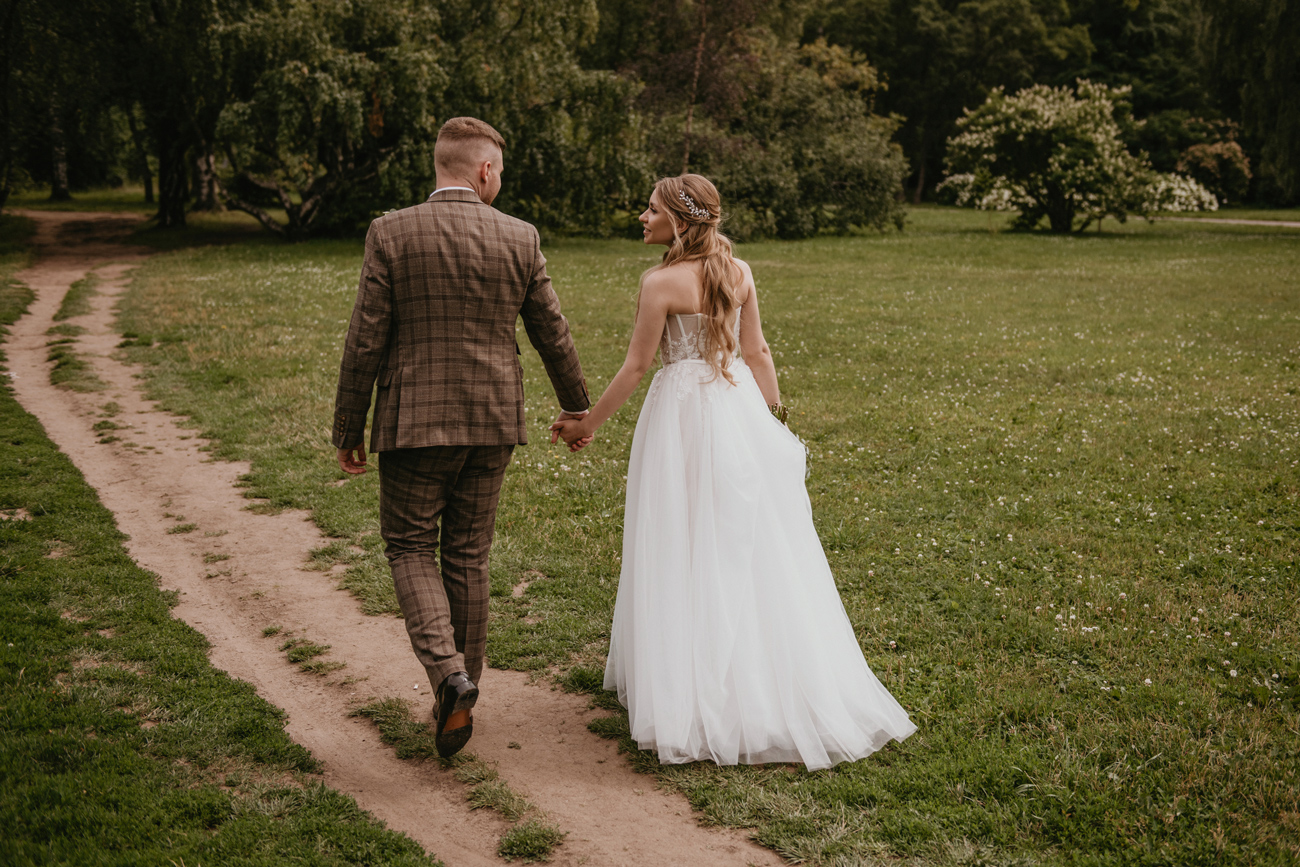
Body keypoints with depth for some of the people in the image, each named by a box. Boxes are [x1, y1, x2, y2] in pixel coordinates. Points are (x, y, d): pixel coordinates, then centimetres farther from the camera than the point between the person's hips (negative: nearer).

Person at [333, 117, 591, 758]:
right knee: (467, 557, 14)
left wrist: (348, 430, 2)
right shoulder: (519, 239, -1)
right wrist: (576, 406, 22)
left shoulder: (391, 234, -7)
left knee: (410, 548, 11)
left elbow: (366, 341, -7)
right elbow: (552, 334, 7)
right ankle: (458, 695, 24)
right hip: (490, 423, 3)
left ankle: (447, 673, -10)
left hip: (413, 421, -2)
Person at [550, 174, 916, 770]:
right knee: (754, 548, 12)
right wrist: (773, 417, 15)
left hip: (684, 413, -6)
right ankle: (776, 683, 20)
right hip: (741, 407, 6)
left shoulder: (661, 282, -13)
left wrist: (588, 423, 0)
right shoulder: (739, 272, 4)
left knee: (688, 550, 4)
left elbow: (636, 366, -10)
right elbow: (757, 354, 7)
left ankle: (691, 691, 13)